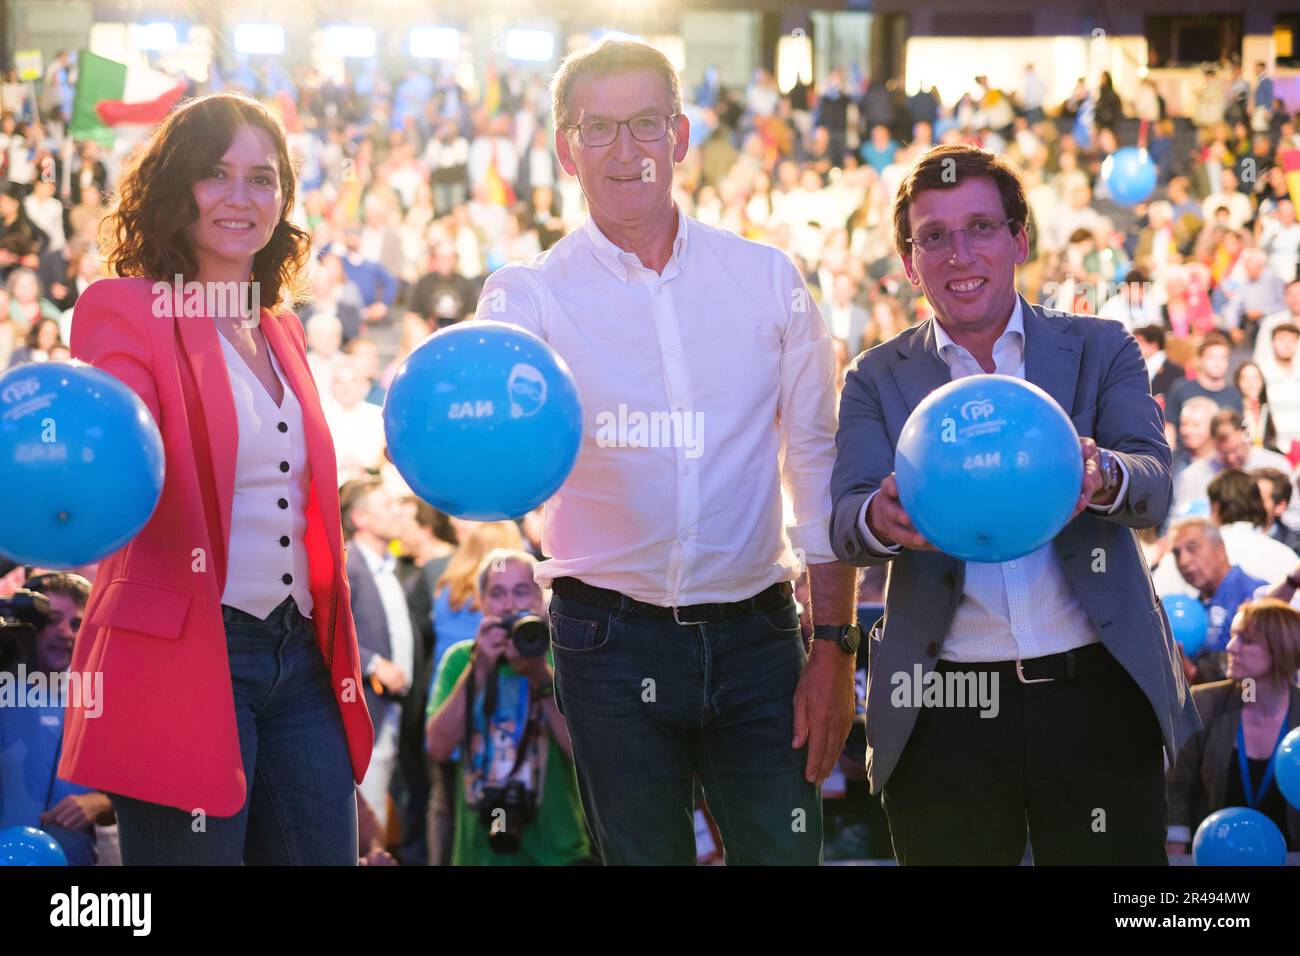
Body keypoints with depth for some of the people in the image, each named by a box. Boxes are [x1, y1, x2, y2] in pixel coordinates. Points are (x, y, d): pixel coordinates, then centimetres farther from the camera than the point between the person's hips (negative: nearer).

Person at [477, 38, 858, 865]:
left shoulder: (769, 278, 4)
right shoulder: (532, 294, -1)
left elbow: (817, 459, 7)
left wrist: (836, 644, 3)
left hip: (755, 634, 1)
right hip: (613, 639, -1)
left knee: (786, 851, 0)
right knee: (644, 855, 6)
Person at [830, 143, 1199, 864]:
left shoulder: (1100, 351, 6)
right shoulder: (877, 381, 7)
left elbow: (1154, 489, -7)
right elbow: (846, 519, -6)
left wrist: (1102, 478, -31)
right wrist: (882, 519, -31)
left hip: (1098, 696, 0)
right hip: (943, 717, 0)